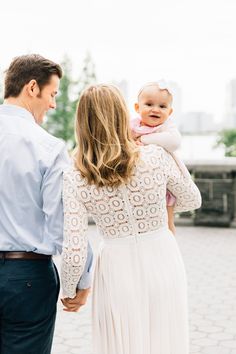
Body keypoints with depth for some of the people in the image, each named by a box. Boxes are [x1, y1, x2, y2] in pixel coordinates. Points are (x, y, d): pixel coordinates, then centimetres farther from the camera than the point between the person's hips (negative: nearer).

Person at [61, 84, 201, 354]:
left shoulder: (75, 179, -12)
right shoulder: (157, 157, -10)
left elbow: (74, 254, -13)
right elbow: (193, 201, 7)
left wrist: (68, 291, 6)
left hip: (118, 268, -1)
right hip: (163, 259, 1)